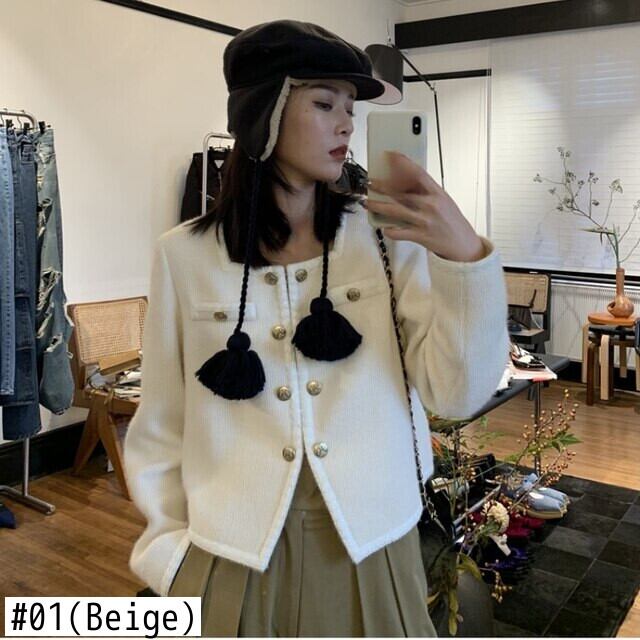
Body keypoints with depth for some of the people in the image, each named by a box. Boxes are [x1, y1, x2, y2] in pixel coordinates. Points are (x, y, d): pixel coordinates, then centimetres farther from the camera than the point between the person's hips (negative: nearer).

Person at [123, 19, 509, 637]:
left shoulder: (388, 240, -4)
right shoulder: (184, 254, -5)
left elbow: (456, 394, -9)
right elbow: (161, 426, 2)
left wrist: (467, 258, -21)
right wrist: (170, 550, -1)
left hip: (368, 547, 2)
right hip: (231, 553, -1)